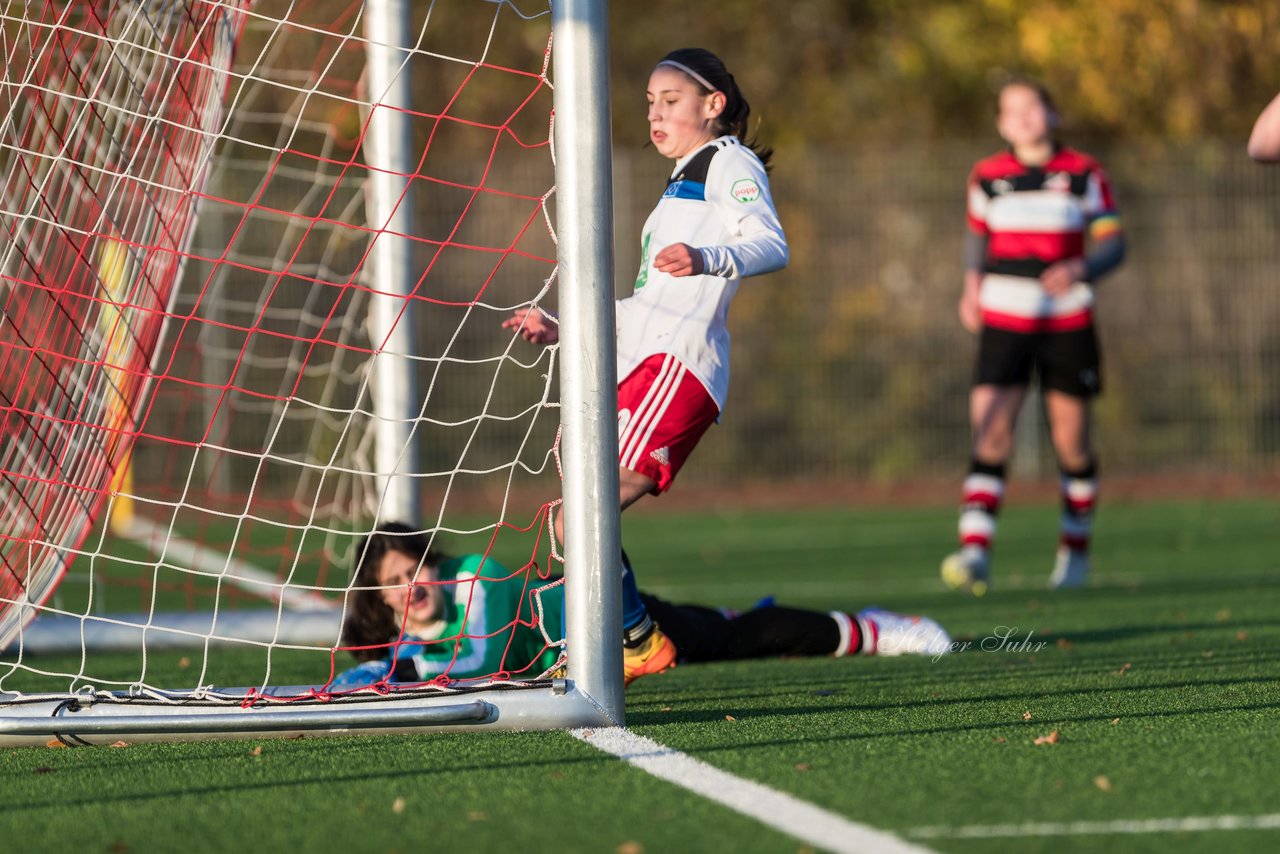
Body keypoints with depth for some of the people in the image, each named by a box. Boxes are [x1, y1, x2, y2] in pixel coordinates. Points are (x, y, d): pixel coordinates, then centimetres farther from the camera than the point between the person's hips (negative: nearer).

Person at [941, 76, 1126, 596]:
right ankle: (974, 553, -25)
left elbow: (1112, 243, -1)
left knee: (1072, 443, 5)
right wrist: (972, 283, 6)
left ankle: (1075, 552, 25)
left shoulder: (1084, 174, 1)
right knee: (991, 432, -15)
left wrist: (1079, 270, -21)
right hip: (1003, 320, 1)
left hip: (1067, 323, 0)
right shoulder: (987, 177, 7)